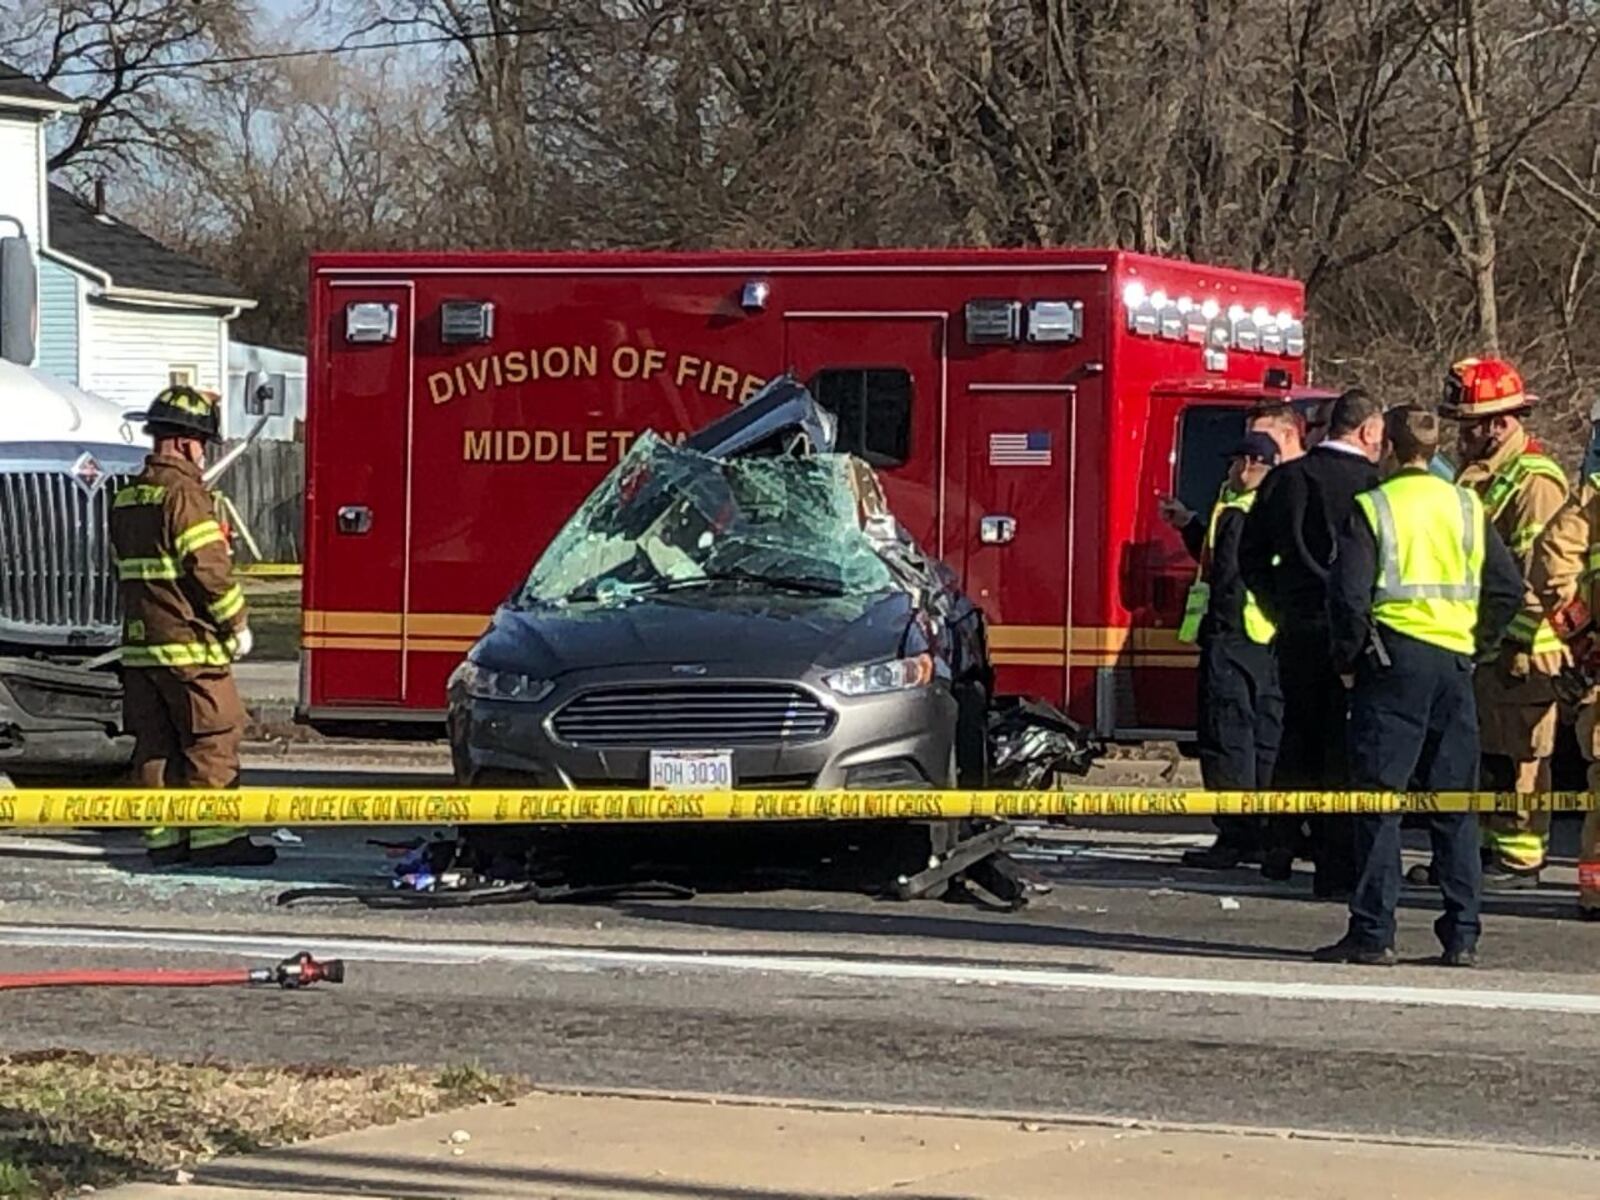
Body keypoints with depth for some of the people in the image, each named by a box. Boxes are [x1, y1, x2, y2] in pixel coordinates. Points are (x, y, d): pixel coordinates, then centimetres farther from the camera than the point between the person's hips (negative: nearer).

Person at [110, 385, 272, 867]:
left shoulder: (127, 497, 15)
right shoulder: (184, 492, -13)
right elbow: (209, 567, -17)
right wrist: (237, 623, -7)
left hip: (139, 641, 9)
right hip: (189, 645, -9)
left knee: (155, 742, 9)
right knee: (213, 737, -4)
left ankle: (163, 835, 10)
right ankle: (213, 836, -6)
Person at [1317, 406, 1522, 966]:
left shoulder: (1372, 508, -5)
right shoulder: (1467, 508, 9)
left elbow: (1349, 592, -11)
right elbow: (1509, 587, 8)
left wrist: (1348, 659, 2)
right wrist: (1478, 645, 16)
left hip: (1395, 655, -4)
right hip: (1455, 662, 4)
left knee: (1379, 801, -2)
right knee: (1455, 806, 8)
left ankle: (1372, 933, -5)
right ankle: (1462, 935, 6)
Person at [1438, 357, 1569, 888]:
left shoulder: (1535, 480, -14)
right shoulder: (1479, 475, 17)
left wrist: (1524, 644, -23)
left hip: (1517, 647, -10)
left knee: (1517, 756, -5)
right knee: (1484, 754, 14)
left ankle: (1521, 858, -1)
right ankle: (1491, 845, 22)